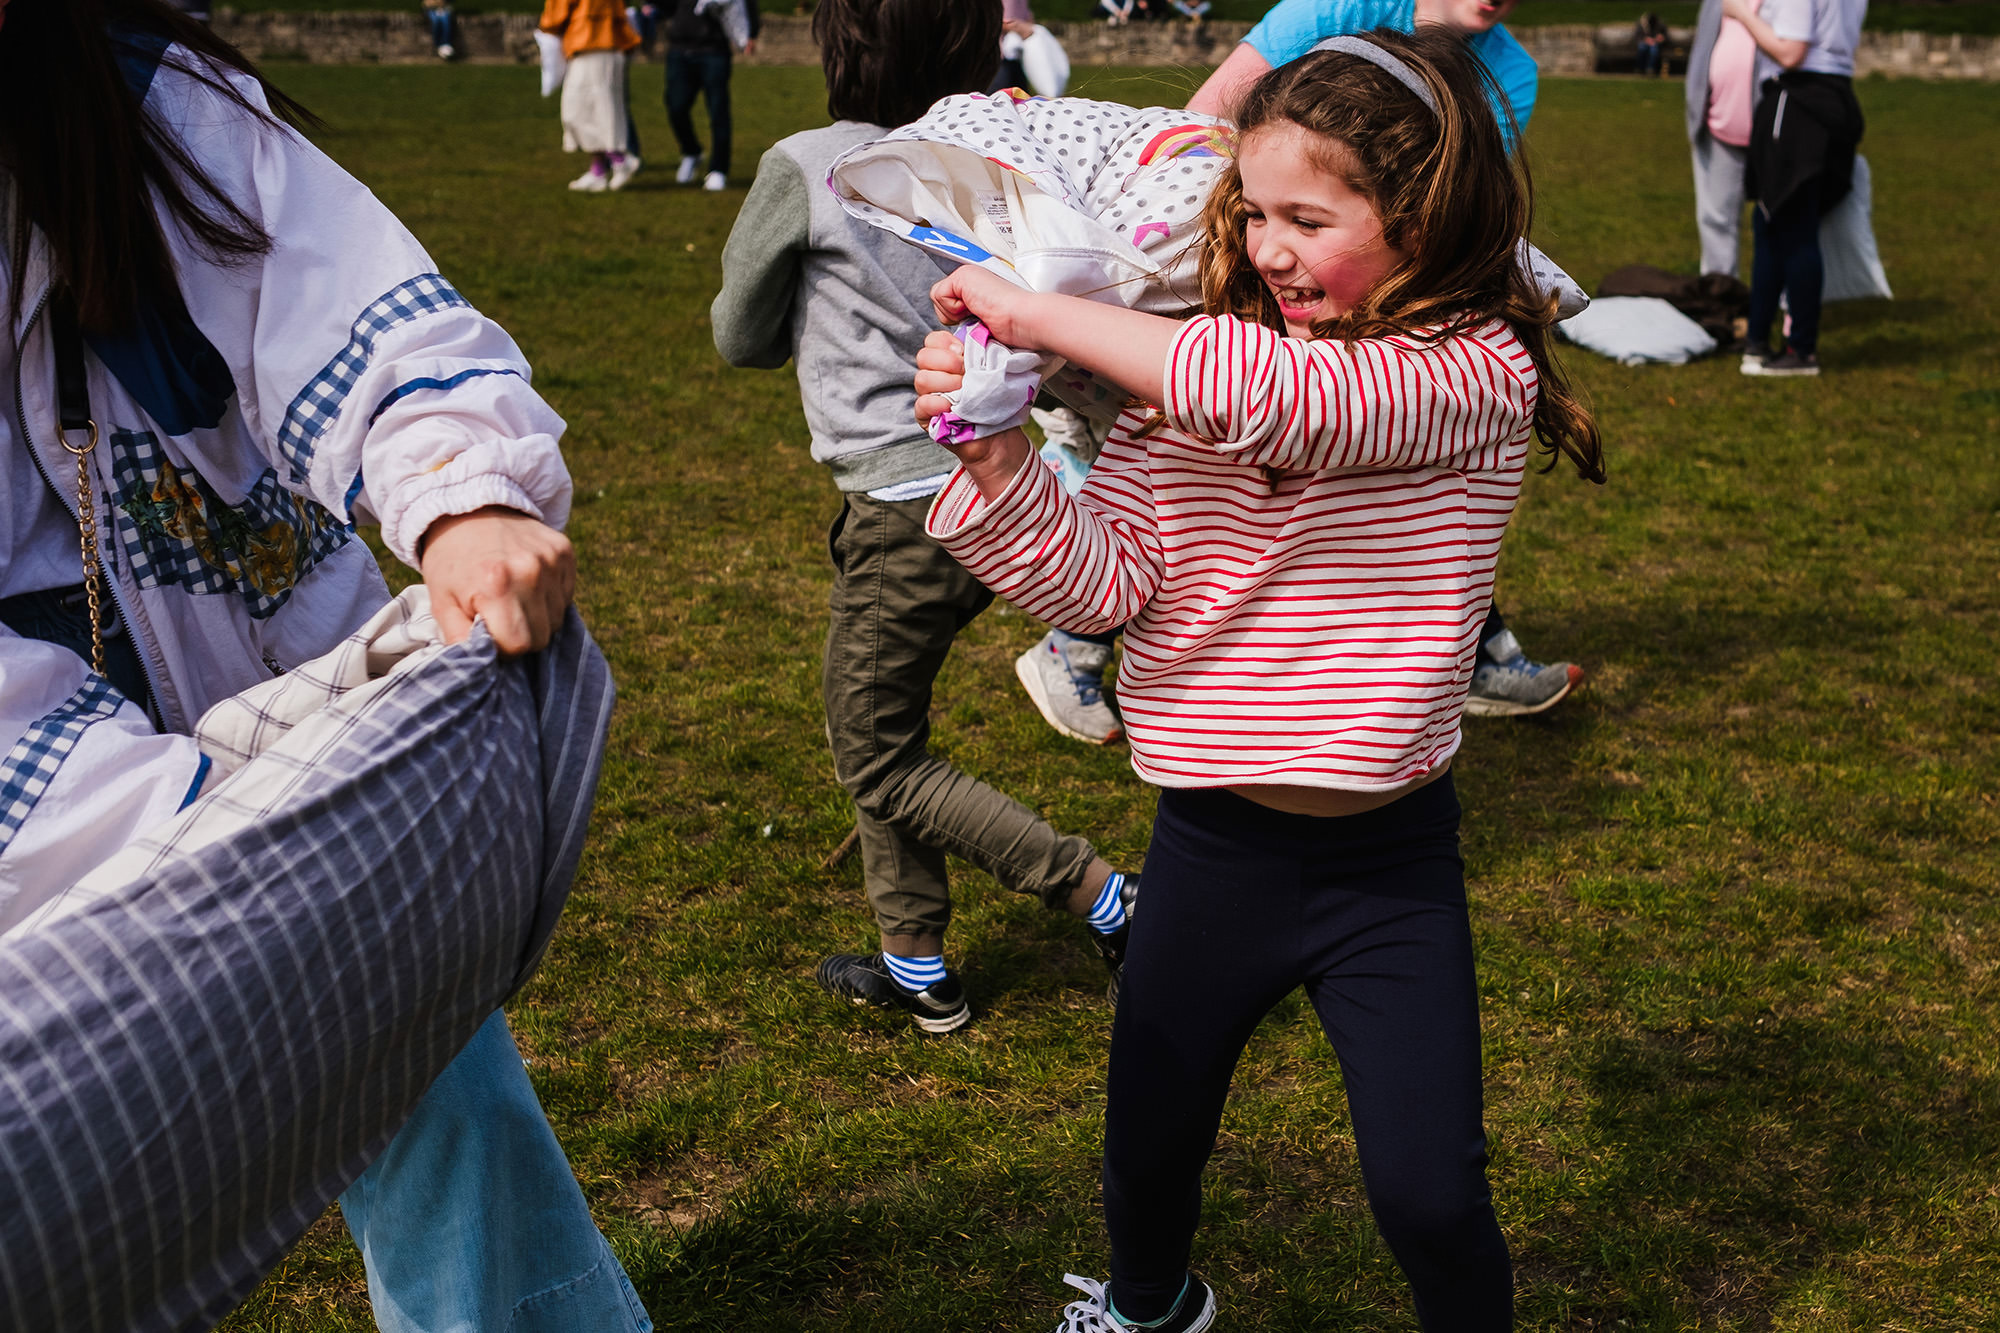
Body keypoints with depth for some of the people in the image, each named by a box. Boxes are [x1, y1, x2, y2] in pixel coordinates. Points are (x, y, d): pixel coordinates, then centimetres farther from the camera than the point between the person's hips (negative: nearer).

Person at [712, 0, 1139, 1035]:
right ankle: (916, 969, 28)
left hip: (903, 512, -7)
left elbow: (738, 337, 1)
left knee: (879, 766, 8)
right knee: (876, 735, 20)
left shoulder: (805, 170, -13)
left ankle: (1109, 898, 5)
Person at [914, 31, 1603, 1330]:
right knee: (1148, 1152, 19)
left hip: (1389, 865, -4)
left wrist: (1039, 312, -29)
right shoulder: (1187, 375, -1)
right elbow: (1106, 575, -6)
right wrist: (996, 460, -23)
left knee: (1431, 1197, 2)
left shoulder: (1481, 369, -15)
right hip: (1211, 843, 4)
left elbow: (1285, 397, -34)